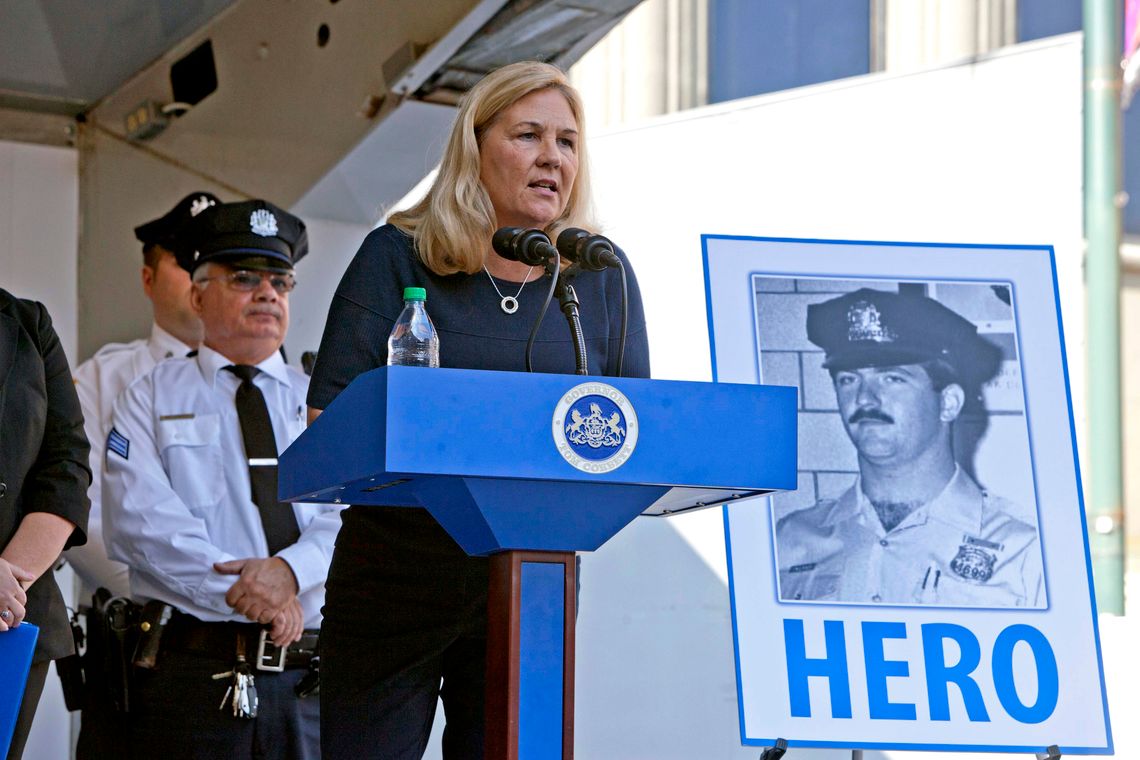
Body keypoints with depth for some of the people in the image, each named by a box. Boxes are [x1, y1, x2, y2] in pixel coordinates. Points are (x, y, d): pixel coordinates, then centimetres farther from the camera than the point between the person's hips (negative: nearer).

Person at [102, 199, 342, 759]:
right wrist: (246, 590, -15)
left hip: (311, 677, 2)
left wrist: (288, 570, -19)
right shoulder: (151, 398, 12)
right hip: (190, 670, -2)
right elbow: (137, 520, -4)